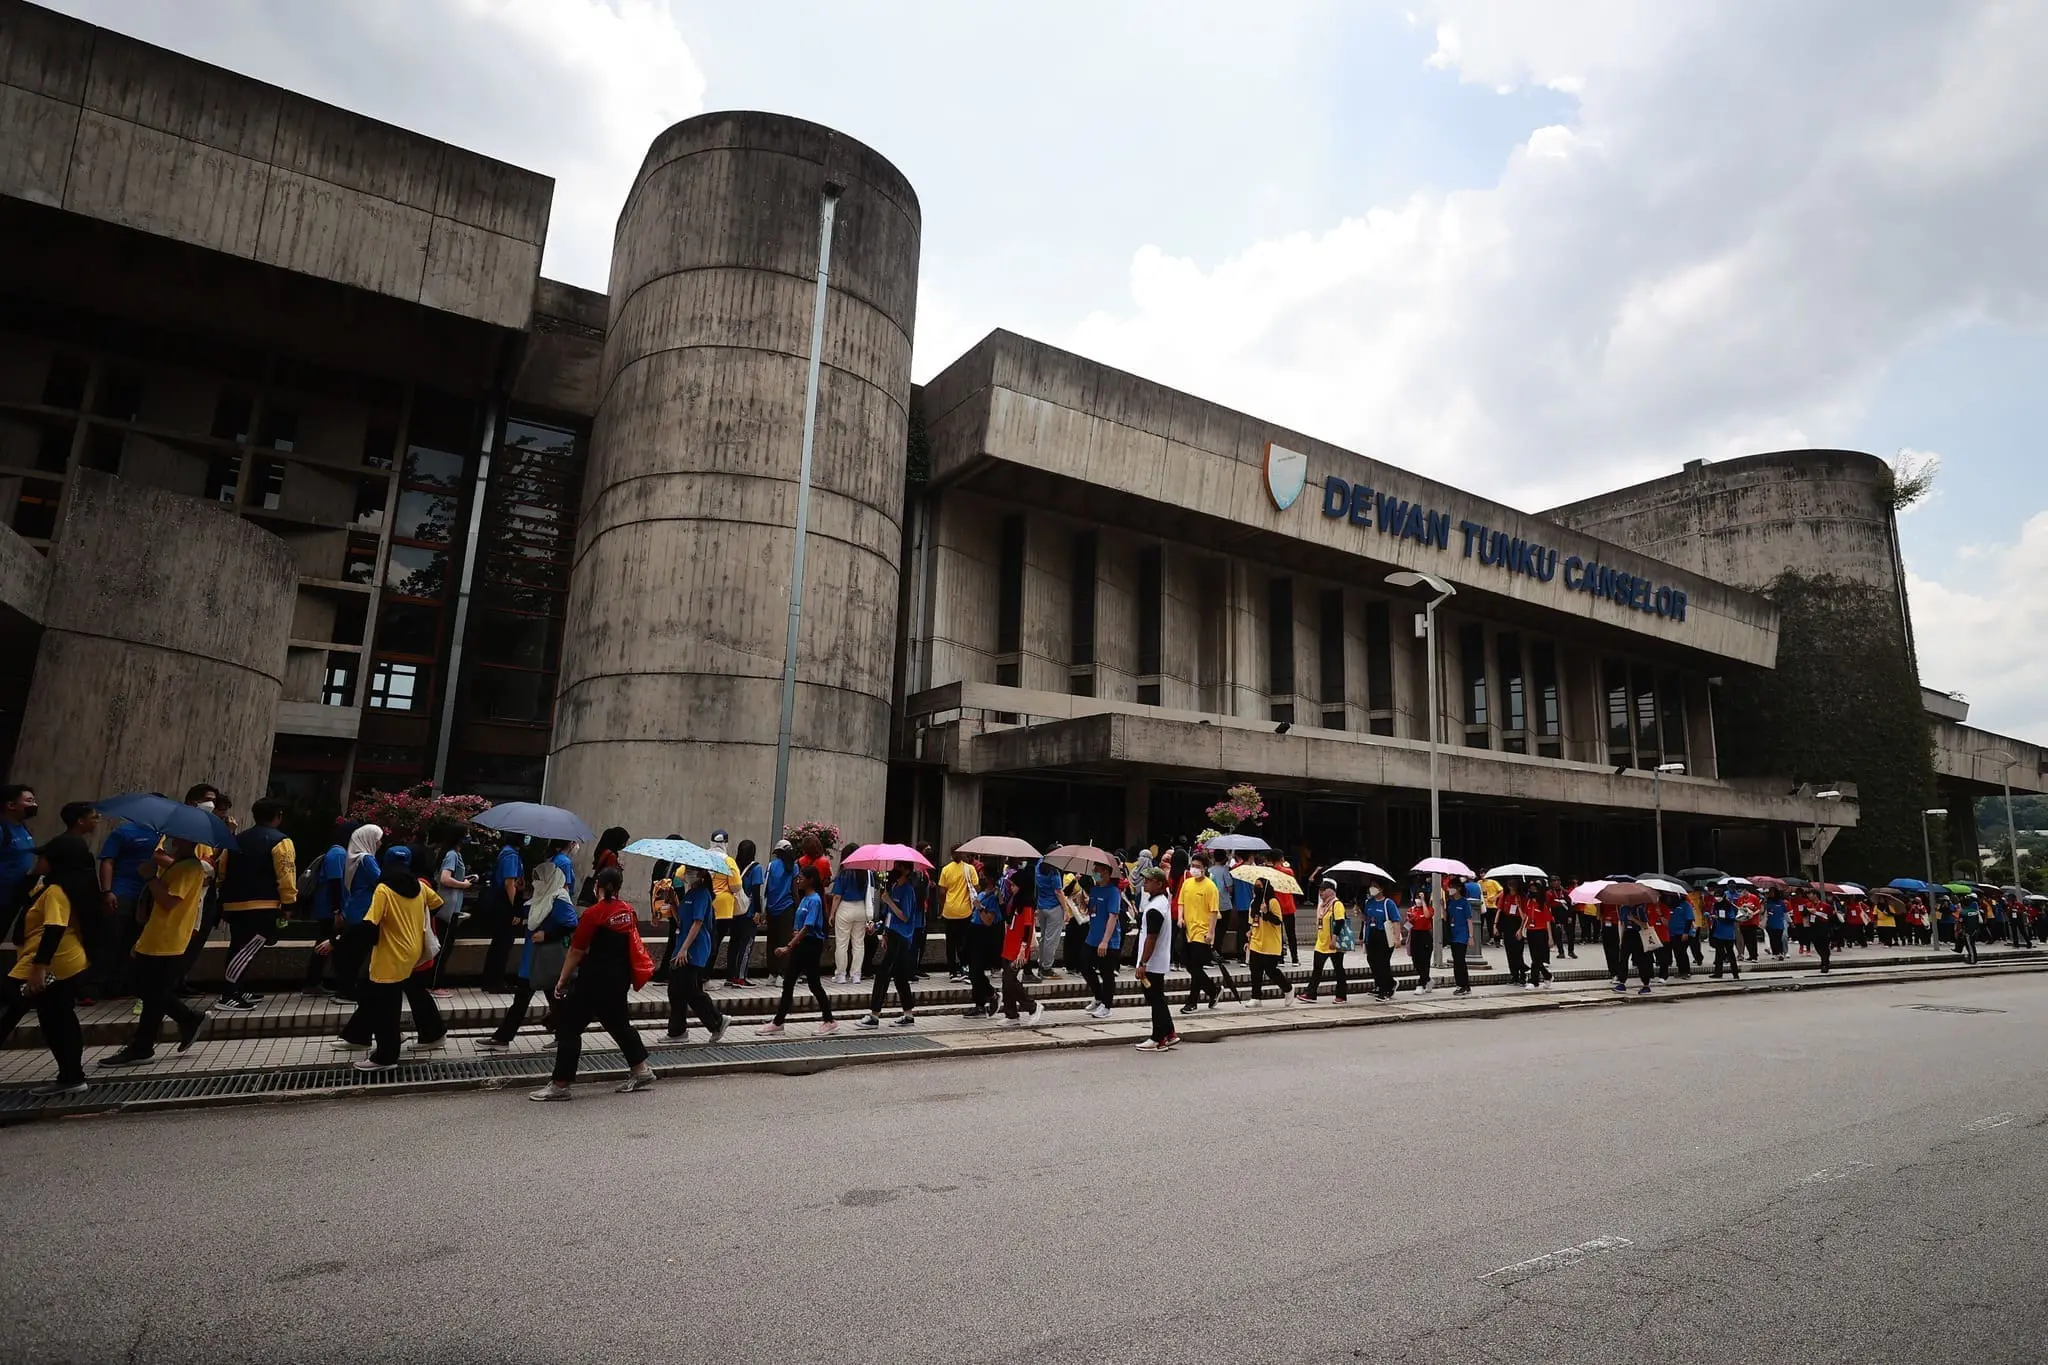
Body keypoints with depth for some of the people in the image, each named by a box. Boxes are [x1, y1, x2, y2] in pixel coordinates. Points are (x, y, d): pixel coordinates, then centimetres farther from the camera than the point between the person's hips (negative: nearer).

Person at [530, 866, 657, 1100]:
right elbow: (632, 944, 14)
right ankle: (641, 1071, 25)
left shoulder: (593, 913, -15)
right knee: (619, 1023, 21)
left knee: (569, 1027, 3)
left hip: (594, 979, -7)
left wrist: (562, 980, -3)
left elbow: (576, 951, -12)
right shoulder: (628, 911, 5)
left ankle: (560, 1085, 6)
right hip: (620, 979, 7)